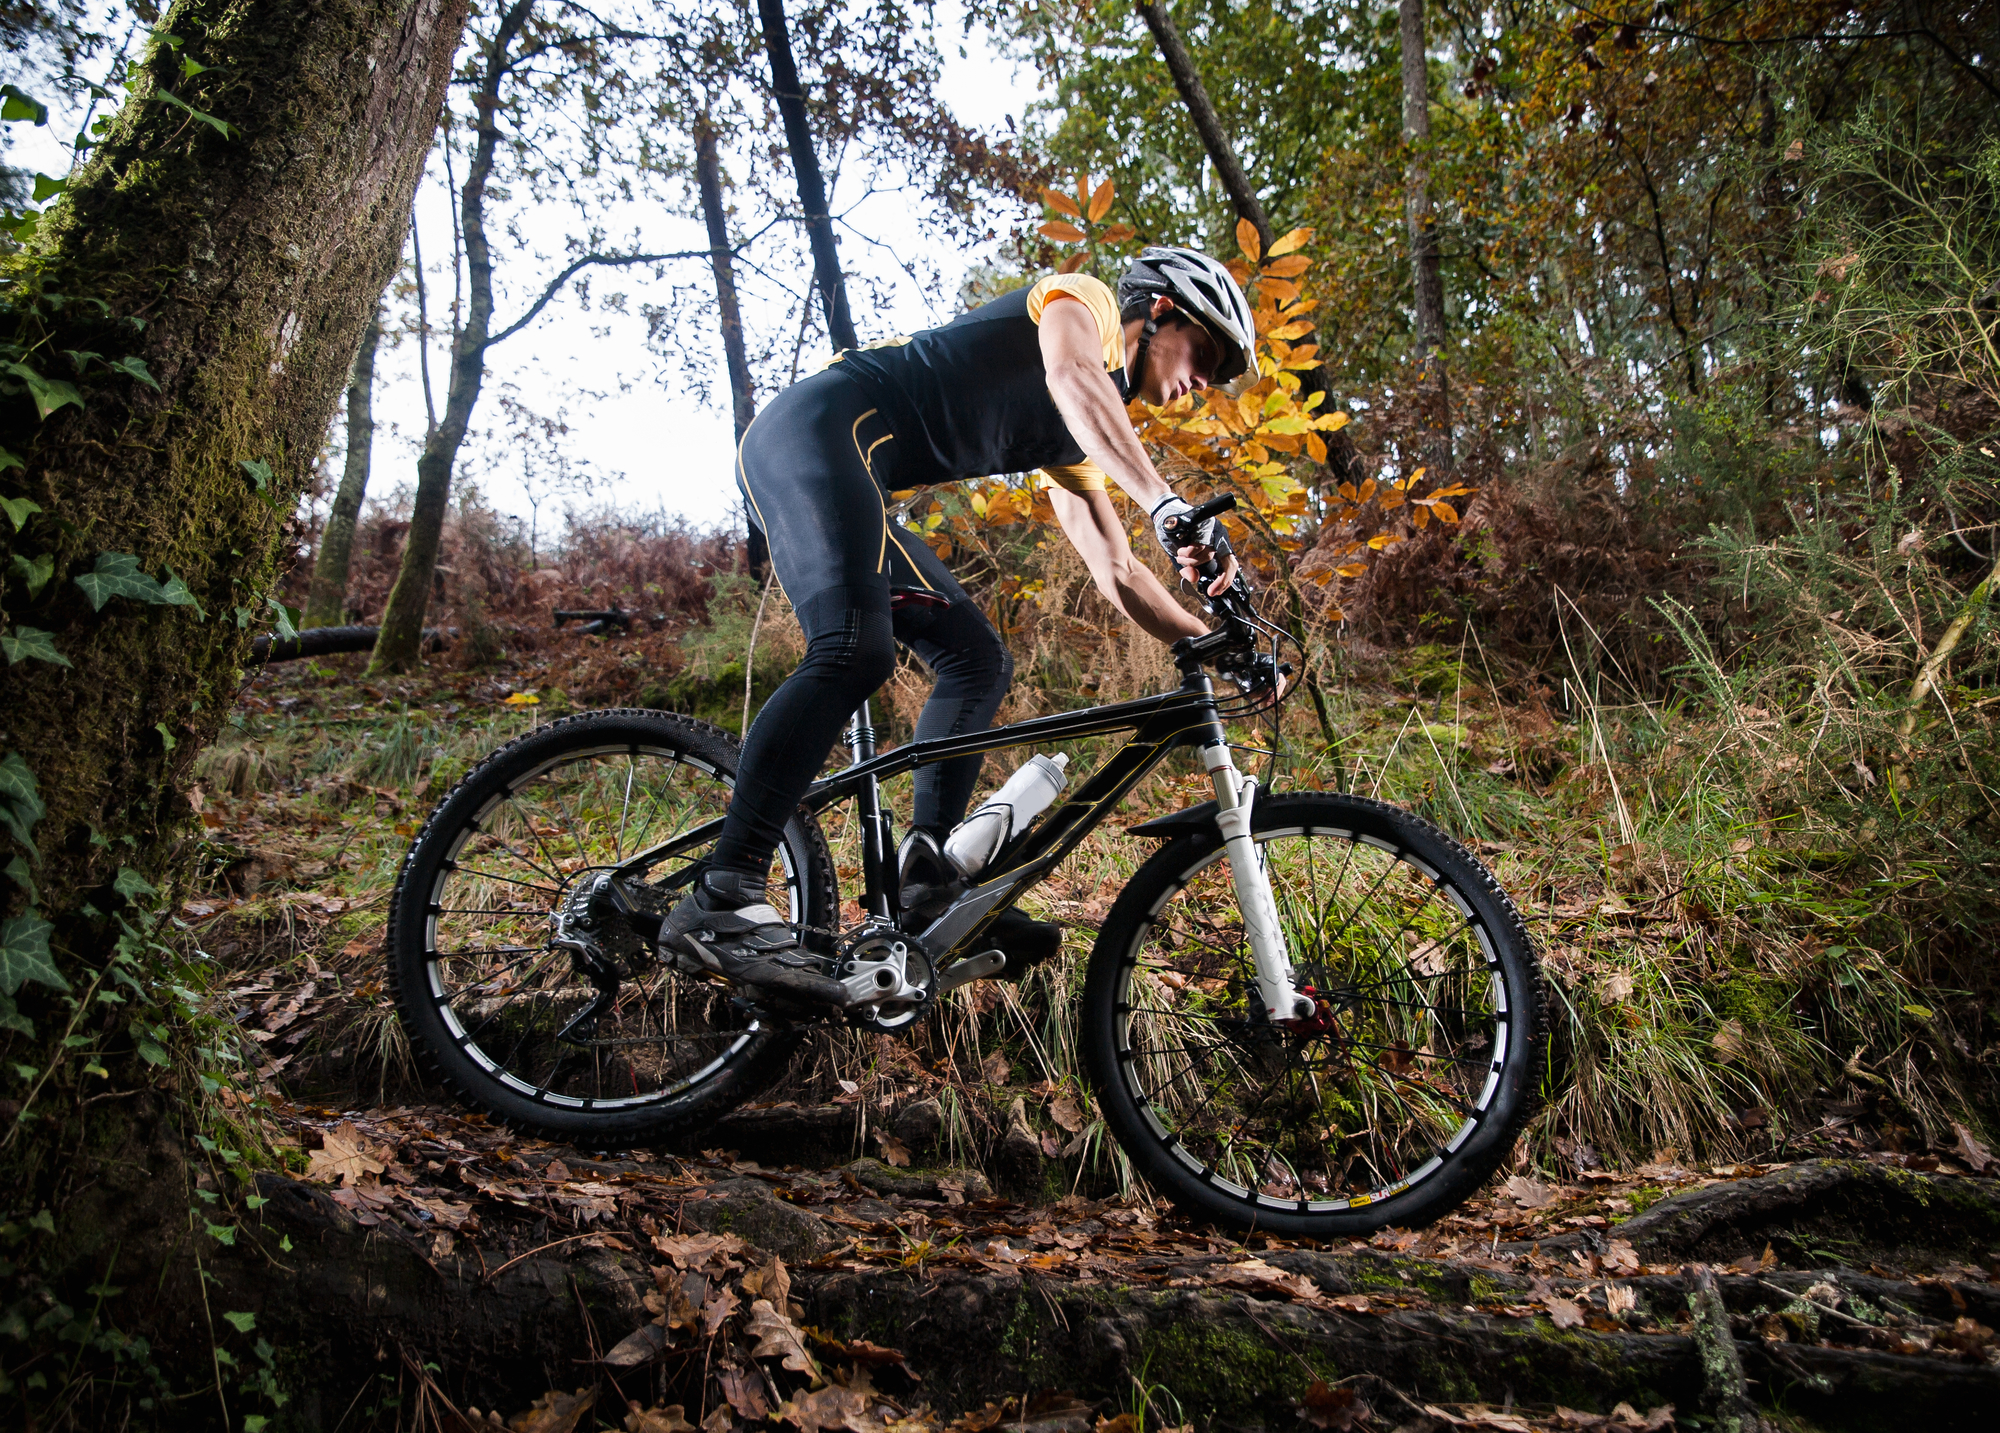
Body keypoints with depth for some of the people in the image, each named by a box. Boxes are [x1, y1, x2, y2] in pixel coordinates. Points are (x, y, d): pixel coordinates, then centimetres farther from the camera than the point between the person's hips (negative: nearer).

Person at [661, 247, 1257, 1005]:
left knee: (978, 660, 6)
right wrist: (1168, 504, -34)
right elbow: (1071, 378, -22)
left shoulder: (1078, 443, 26)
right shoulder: (1082, 300, 4)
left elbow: (1117, 573, 25)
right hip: (814, 428, -10)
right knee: (856, 651, -28)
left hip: (853, 483, 10)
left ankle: (929, 883, -2)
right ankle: (721, 900, -32)